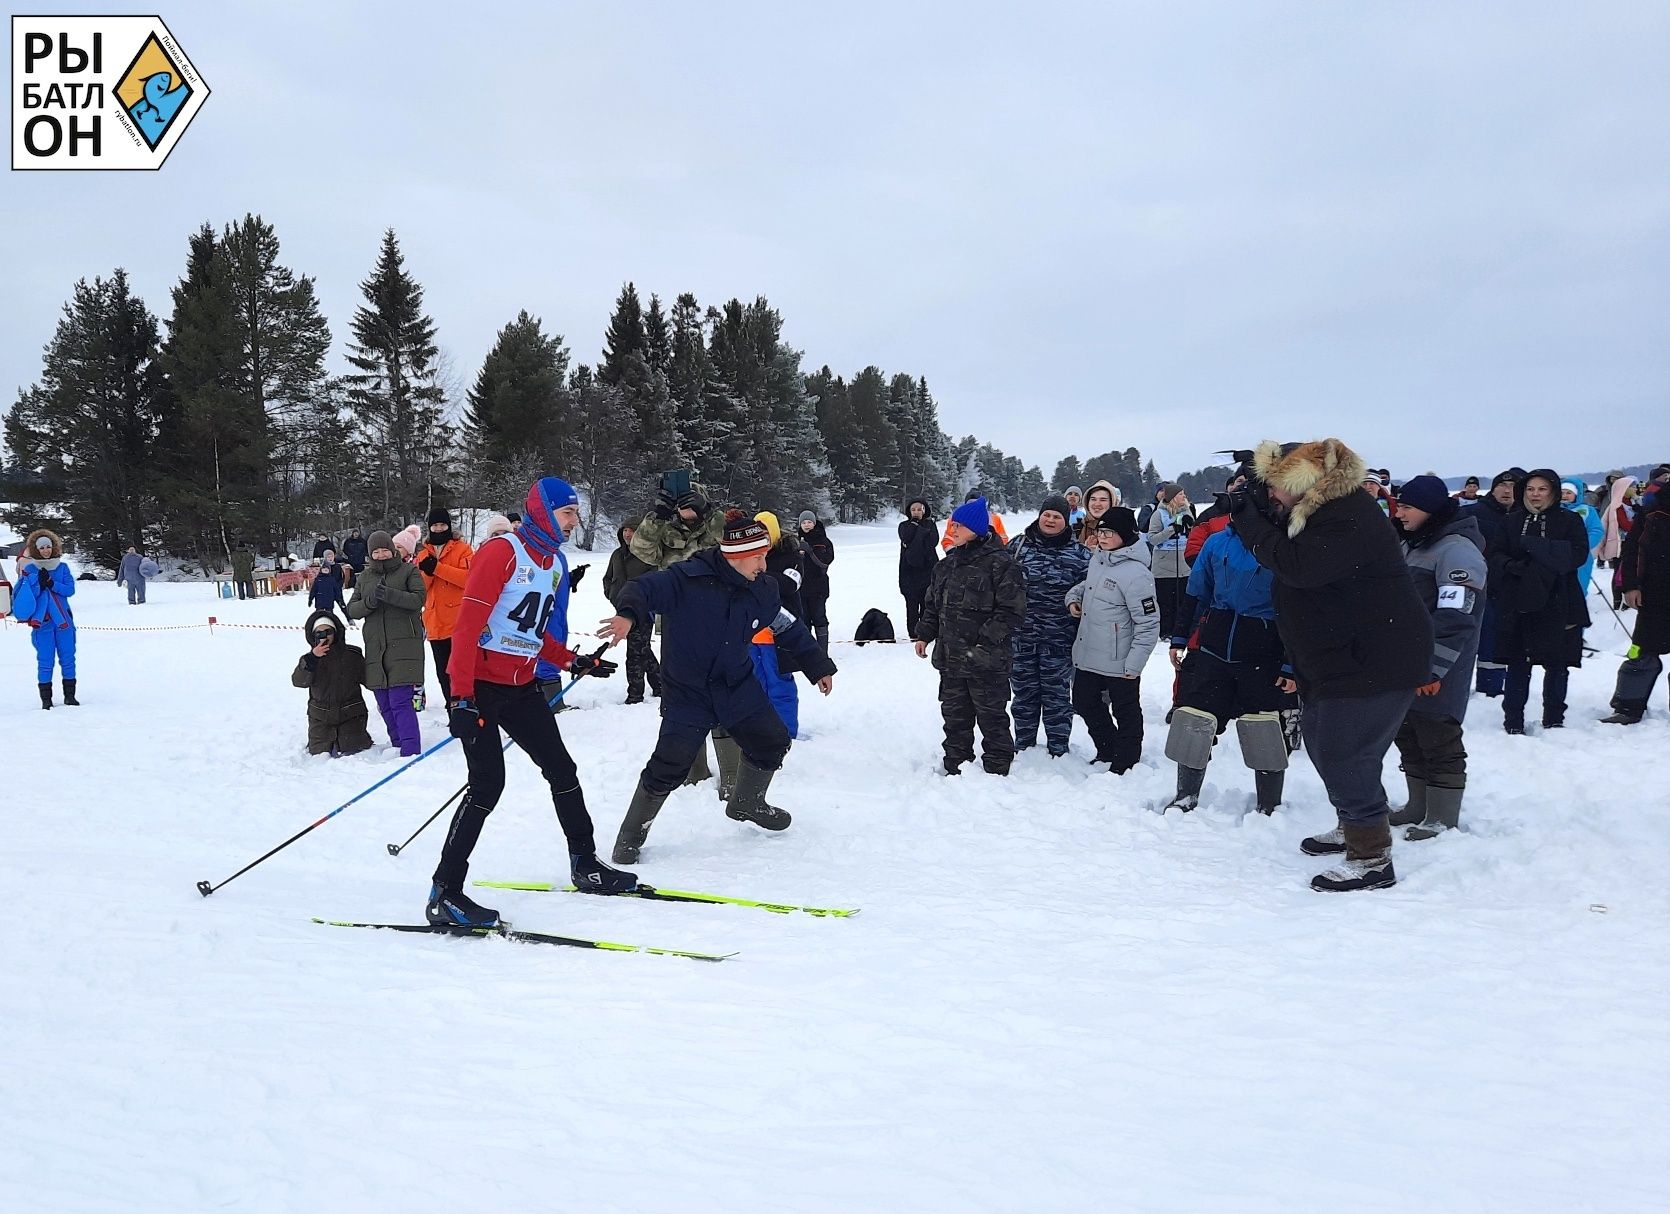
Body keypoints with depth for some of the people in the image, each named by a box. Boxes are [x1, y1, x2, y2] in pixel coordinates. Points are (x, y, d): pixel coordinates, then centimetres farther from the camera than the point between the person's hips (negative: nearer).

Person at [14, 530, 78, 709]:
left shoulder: (62, 567, 6)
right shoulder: (30, 569, 1)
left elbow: (70, 589, -4)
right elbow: (26, 595, -4)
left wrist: (51, 583, -17)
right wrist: (39, 583, -19)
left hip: (63, 619, 2)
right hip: (42, 620, -2)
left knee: (68, 658, 5)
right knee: (45, 660, 0)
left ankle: (70, 695, 14)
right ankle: (45, 698, 7)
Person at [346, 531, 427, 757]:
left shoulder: (408, 571, 3)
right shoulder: (365, 577, 16)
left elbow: (418, 599, -10)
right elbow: (352, 609, 10)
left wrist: (389, 594, -24)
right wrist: (369, 602, -11)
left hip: (404, 644, -5)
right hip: (375, 647, 5)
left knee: (400, 701, -14)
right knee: (384, 704, 7)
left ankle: (411, 750, -15)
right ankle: (398, 744, 18)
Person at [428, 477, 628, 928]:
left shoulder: (555, 562, 12)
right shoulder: (502, 551, -13)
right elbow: (467, 624, -19)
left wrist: (573, 662, 5)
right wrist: (461, 696, -24)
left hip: (521, 687, 8)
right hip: (479, 684, -8)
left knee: (562, 770, 12)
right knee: (488, 785, -15)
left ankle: (585, 866, 28)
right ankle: (445, 894, -8)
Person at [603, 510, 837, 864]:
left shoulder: (760, 589, -2)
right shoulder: (689, 579, -21)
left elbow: (789, 629, 11)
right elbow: (644, 588, -28)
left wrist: (818, 667, 18)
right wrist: (629, 614, -51)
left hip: (738, 687, 6)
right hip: (687, 692, -6)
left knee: (772, 741, 11)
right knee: (669, 766, -14)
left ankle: (746, 802, 40)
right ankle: (632, 835, 7)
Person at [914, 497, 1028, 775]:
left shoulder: (1000, 563, -11)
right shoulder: (947, 565, 12)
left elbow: (1011, 610, -15)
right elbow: (932, 604, 21)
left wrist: (985, 642, -20)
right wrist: (924, 634, 9)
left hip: (986, 661, -7)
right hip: (950, 658, 7)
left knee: (992, 718, 4)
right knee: (955, 717, 16)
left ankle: (996, 771, 14)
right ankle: (956, 769, 27)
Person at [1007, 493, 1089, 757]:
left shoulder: (1079, 554, -1)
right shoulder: (1018, 545, 4)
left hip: (1059, 639, -2)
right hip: (1020, 636, 2)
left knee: (1056, 694, 7)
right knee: (1023, 693, 12)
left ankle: (1058, 749, 19)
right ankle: (1023, 744, 26)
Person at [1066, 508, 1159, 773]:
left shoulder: (1135, 573, -22)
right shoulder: (1097, 559, 4)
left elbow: (1148, 623, -21)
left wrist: (1134, 664, -20)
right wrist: (1073, 597, 5)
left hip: (1119, 663, -9)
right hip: (1088, 656, 9)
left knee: (1126, 713, 9)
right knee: (1084, 703, 22)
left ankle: (1124, 765, 25)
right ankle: (1108, 751, 41)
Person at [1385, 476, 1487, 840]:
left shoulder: (1457, 550, -18)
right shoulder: (1410, 545, 14)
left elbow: (1456, 619, -25)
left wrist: (1432, 669, -25)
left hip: (1436, 674, -9)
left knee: (1438, 740, -1)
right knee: (1409, 736, 16)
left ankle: (1443, 819, 9)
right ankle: (1418, 807, 29)